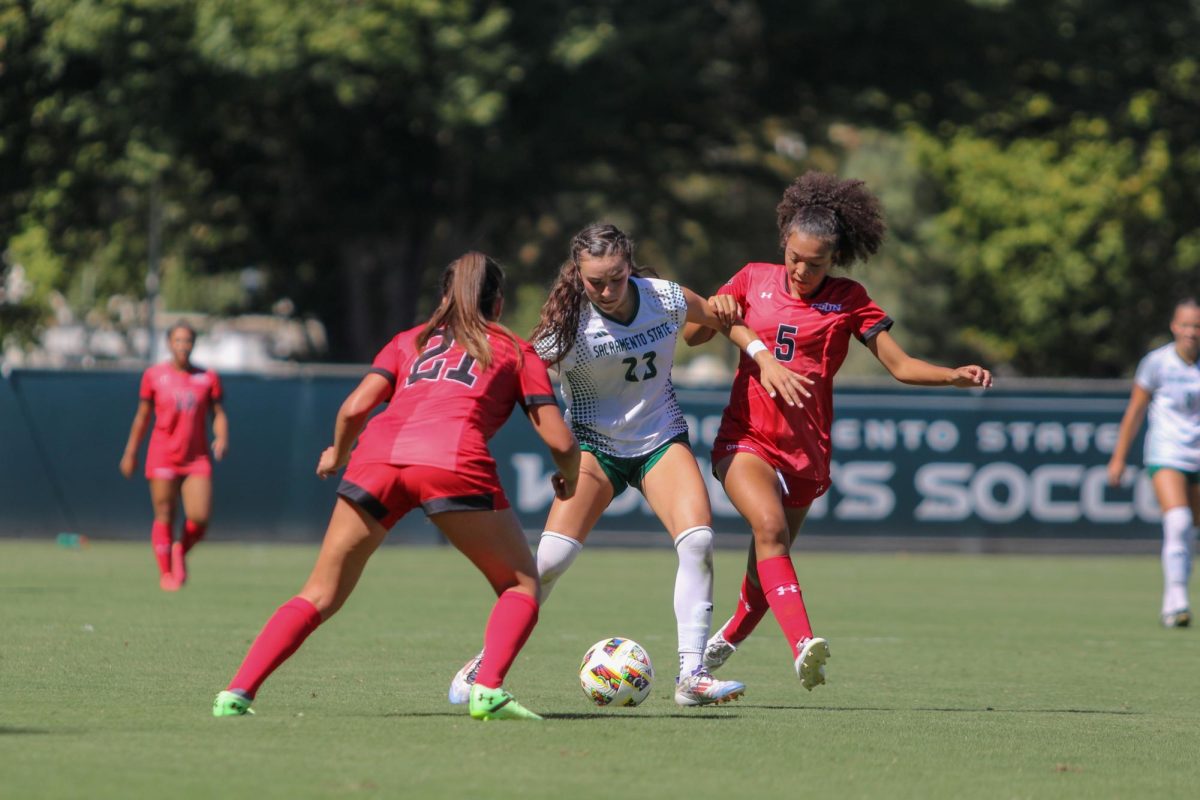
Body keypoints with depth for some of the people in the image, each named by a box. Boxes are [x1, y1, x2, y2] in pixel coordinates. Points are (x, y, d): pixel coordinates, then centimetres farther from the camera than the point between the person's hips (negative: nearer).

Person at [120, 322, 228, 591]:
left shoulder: (208, 378, 5)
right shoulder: (154, 376, 4)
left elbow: (219, 414, 5)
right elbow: (142, 416, 12)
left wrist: (222, 439, -15)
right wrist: (130, 452, 13)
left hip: (197, 458, 1)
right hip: (162, 456, -1)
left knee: (200, 518, -11)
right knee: (164, 516, -3)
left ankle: (181, 552, 19)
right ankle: (166, 572, 9)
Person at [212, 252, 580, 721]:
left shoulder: (410, 340, 31)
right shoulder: (517, 351, 25)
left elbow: (355, 407, 16)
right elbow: (559, 440, 18)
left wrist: (337, 453, 35)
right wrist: (568, 476, 39)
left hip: (378, 455, 3)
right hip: (454, 462, -3)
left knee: (320, 595, 12)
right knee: (521, 584, 14)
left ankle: (237, 692, -3)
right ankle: (488, 690, -9)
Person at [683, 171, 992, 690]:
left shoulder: (848, 300, 3)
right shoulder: (755, 280, 7)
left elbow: (899, 365, -1)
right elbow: (692, 336, 15)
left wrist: (955, 376, -18)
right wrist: (715, 311, -8)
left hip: (804, 451, 1)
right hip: (745, 438, -1)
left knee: (765, 566, 10)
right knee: (770, 526, -29)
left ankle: (726, 641, 41)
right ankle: (802, 643, -43)